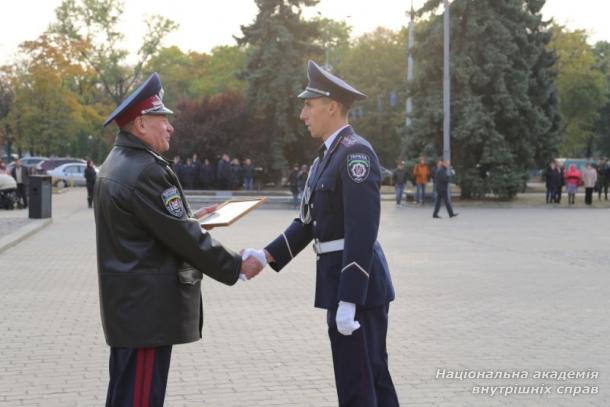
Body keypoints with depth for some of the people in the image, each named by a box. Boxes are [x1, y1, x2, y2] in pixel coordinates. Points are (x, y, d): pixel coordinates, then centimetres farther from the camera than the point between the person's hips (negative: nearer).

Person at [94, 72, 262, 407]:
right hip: (146, 304, -11)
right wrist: (236, 267, -11)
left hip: (129, 300, 11)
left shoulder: (119, 163, 13)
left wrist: (186, 217, 19)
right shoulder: (145, 170, -19)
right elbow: (183, 237, -19)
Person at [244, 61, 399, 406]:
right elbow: (308, 220, 15)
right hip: (342, 279, 10)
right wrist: (267, 256, 4)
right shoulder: (328, 155, 15)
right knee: (374, 376, 17)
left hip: (358, 285, -10)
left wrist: (348, 301, -24)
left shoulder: (356, 152, -17)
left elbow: (362, 231, -23)